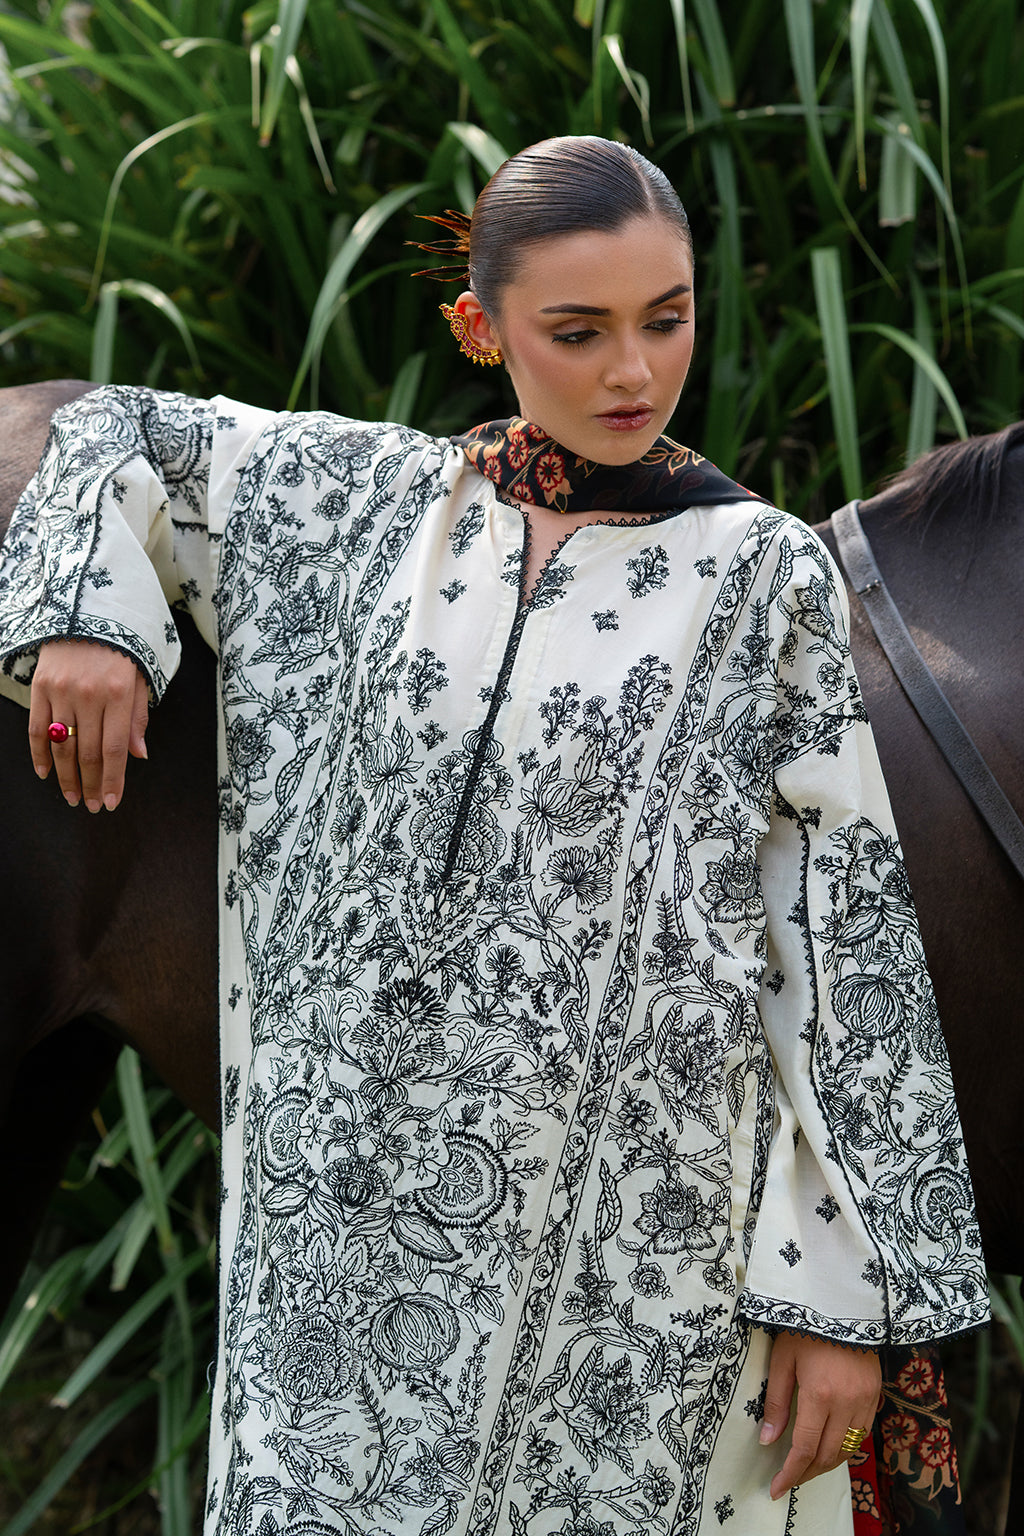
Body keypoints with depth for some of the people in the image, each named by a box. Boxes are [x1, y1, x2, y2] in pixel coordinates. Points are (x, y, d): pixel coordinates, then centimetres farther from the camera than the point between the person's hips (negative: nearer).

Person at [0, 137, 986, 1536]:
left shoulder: (763, 575, -3)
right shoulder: (368, 499, 5)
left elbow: (847, 924, -4)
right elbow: (122, 434, 20)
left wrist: (852, 1290, -8)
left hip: (634, 1215, -2)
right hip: (358, 1200, 3)